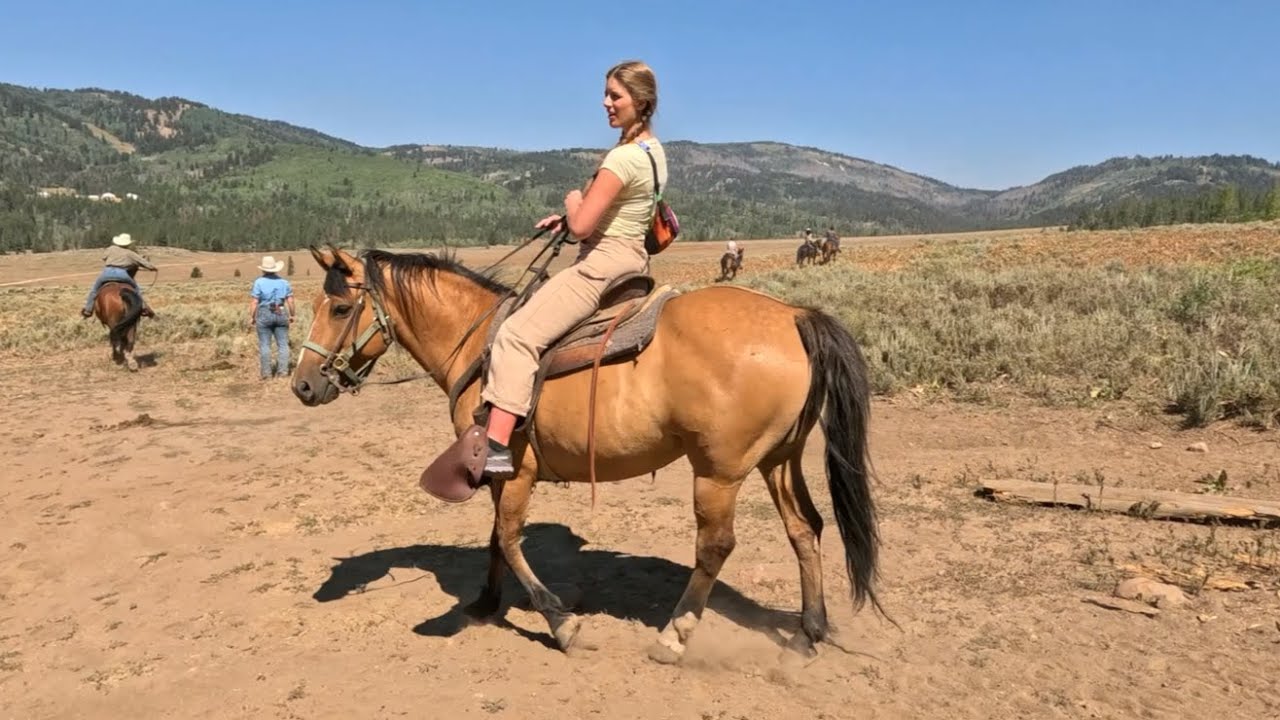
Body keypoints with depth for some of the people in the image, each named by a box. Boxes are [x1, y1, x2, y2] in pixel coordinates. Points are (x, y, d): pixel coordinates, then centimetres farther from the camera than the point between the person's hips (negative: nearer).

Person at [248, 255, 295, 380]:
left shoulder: (259, 282, -6)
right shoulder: (284, 282, 2)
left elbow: (254, 301, -9)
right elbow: (290, 301, 1)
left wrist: (251, 317, -1)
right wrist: (291, 315, 11)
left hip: (264, 314, -2)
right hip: (281, 314, 2)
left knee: (264, 345, 5)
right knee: (283, 344, 8)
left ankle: (266, 373, 7)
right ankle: (282, 370, 5)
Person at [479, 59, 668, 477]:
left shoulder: (623, 157, -19)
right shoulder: (654, 150, 11)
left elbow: (581, 226, -22)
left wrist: (572, 201, 0)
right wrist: (570, 215, 10)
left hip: (603, 262, -11)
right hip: (631, 258, 11)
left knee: (516, 335, -18)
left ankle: (496, 449, -24)